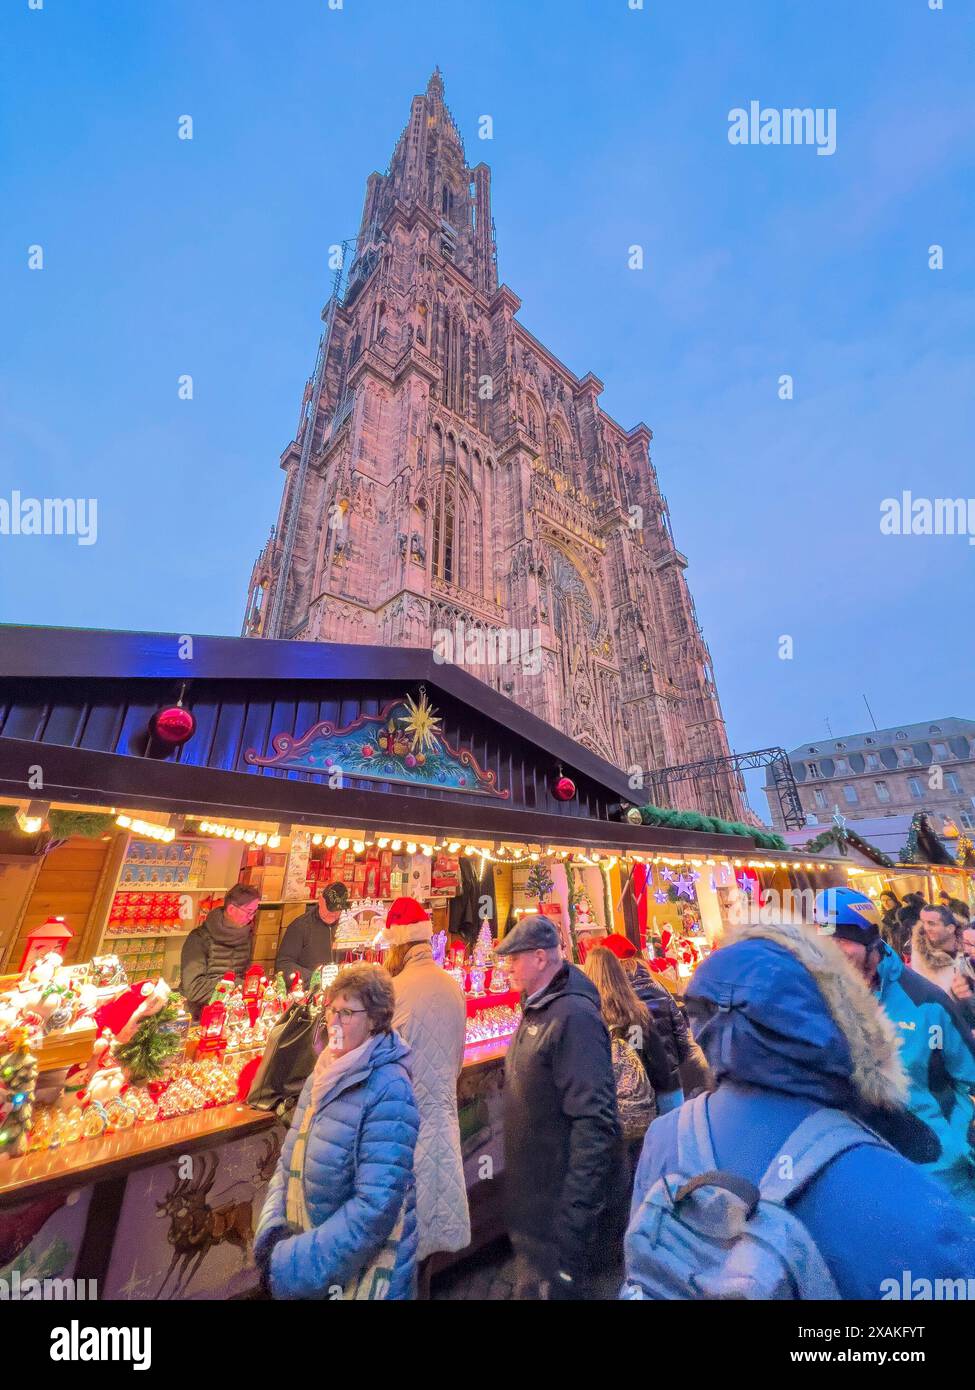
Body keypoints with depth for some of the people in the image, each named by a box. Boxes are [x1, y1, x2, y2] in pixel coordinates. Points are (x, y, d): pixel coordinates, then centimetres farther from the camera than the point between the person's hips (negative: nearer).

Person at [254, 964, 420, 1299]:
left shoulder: (387, 1092, -25)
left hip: (359, 1275, -6)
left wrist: (294, 1265, -20)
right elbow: (290, 1161, 7)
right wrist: (271, 1232, -9)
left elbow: (375, 1208, -26)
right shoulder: (323, 1075, -1)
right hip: (305, 1252, 6)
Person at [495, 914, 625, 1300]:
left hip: (562, 1203, -8)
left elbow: (594, 1122, -29)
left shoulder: (574, 1015, -27)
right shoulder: (537, 1009, 3)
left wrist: (573, 1218, -27)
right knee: (536, 1281, 25)